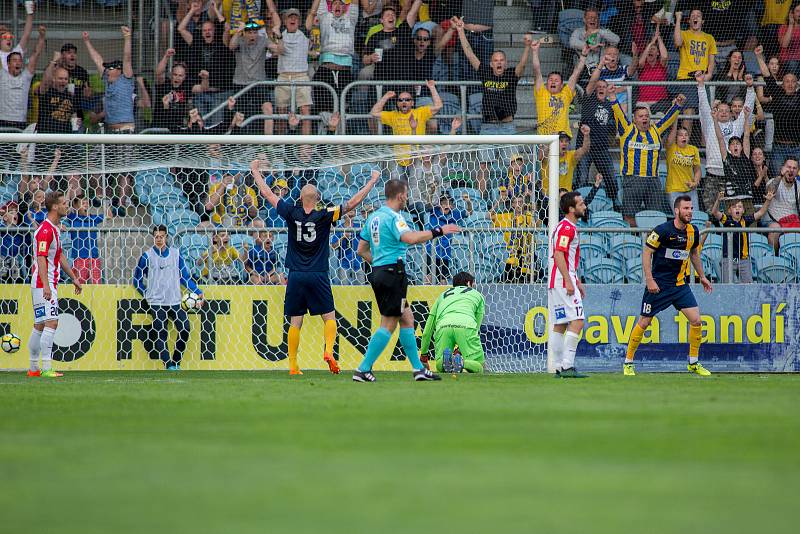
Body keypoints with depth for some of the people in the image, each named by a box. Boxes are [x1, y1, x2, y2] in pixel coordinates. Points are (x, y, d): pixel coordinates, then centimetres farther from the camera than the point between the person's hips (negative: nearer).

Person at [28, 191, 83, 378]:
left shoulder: (55, 229, 17)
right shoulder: (45, 230, -16)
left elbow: (60, 256, 27)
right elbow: (41, 259, -23)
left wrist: (73, 278, 30)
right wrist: (46, 285, -30)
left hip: (49, 284, 10)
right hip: (43, 284, -10)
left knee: (40, 326, 12)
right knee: (51, 323, -16)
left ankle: (34, 368, 16)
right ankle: (46, 368, -19)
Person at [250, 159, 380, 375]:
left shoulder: (292, 214, -2)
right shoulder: (324, 216, -6)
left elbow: (267, 193, 7)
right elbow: (352, 203, -4)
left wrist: (256, 171, 21)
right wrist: (372, 181, 5)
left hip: (296, 276, 2)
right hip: (318, 276, -2)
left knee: (295, 323, 5)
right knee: (330, 317, 7)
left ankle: (293, 366, 3)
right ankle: (328, 351, -16)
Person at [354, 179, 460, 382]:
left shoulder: (374, 217, 16)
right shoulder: (392, 217, -13)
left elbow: (362, 249, 20)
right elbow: (410, 238, -30)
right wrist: (438, 231, -23)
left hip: (378, 272, 10)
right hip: (393, 272, -10)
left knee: (407, 319, 14)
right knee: (388, 324, -6)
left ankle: (418, 368, 16)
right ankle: (363, 370, -8)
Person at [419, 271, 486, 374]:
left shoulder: (443, 295, 37)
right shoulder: (477, 295, 33)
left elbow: (427, 330, 38)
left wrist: (423, 354, 47)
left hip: (443, 326, 2)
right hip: (466, 325, -2)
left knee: (440, 367, 13)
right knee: (478, 368, 3)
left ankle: (446, 359, -23)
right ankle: (461, 362, -30)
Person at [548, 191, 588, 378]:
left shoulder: (569, 227, 20)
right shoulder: (567, 228, -12)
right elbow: (558, 255, -21)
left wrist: (577, 282, 27)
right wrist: (569, 282, -24)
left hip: (557, 283, 11)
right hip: (563, 280, -11)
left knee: (559, 325, 9)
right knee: (577, 321, -15)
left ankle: (559, 367, 10)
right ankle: (567, 366, -20)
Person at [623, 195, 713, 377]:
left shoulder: (693, 232, 3)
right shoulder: (663, 230, -16)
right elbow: (647, 252, -11)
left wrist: (702, 276, 25)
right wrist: (649, 280, -17)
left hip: (681, 285, 5)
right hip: (659, 285, -5)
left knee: (696, 320, -5)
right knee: (644, 322, 0)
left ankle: (693, 363, 9)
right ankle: (628, 363, 13)